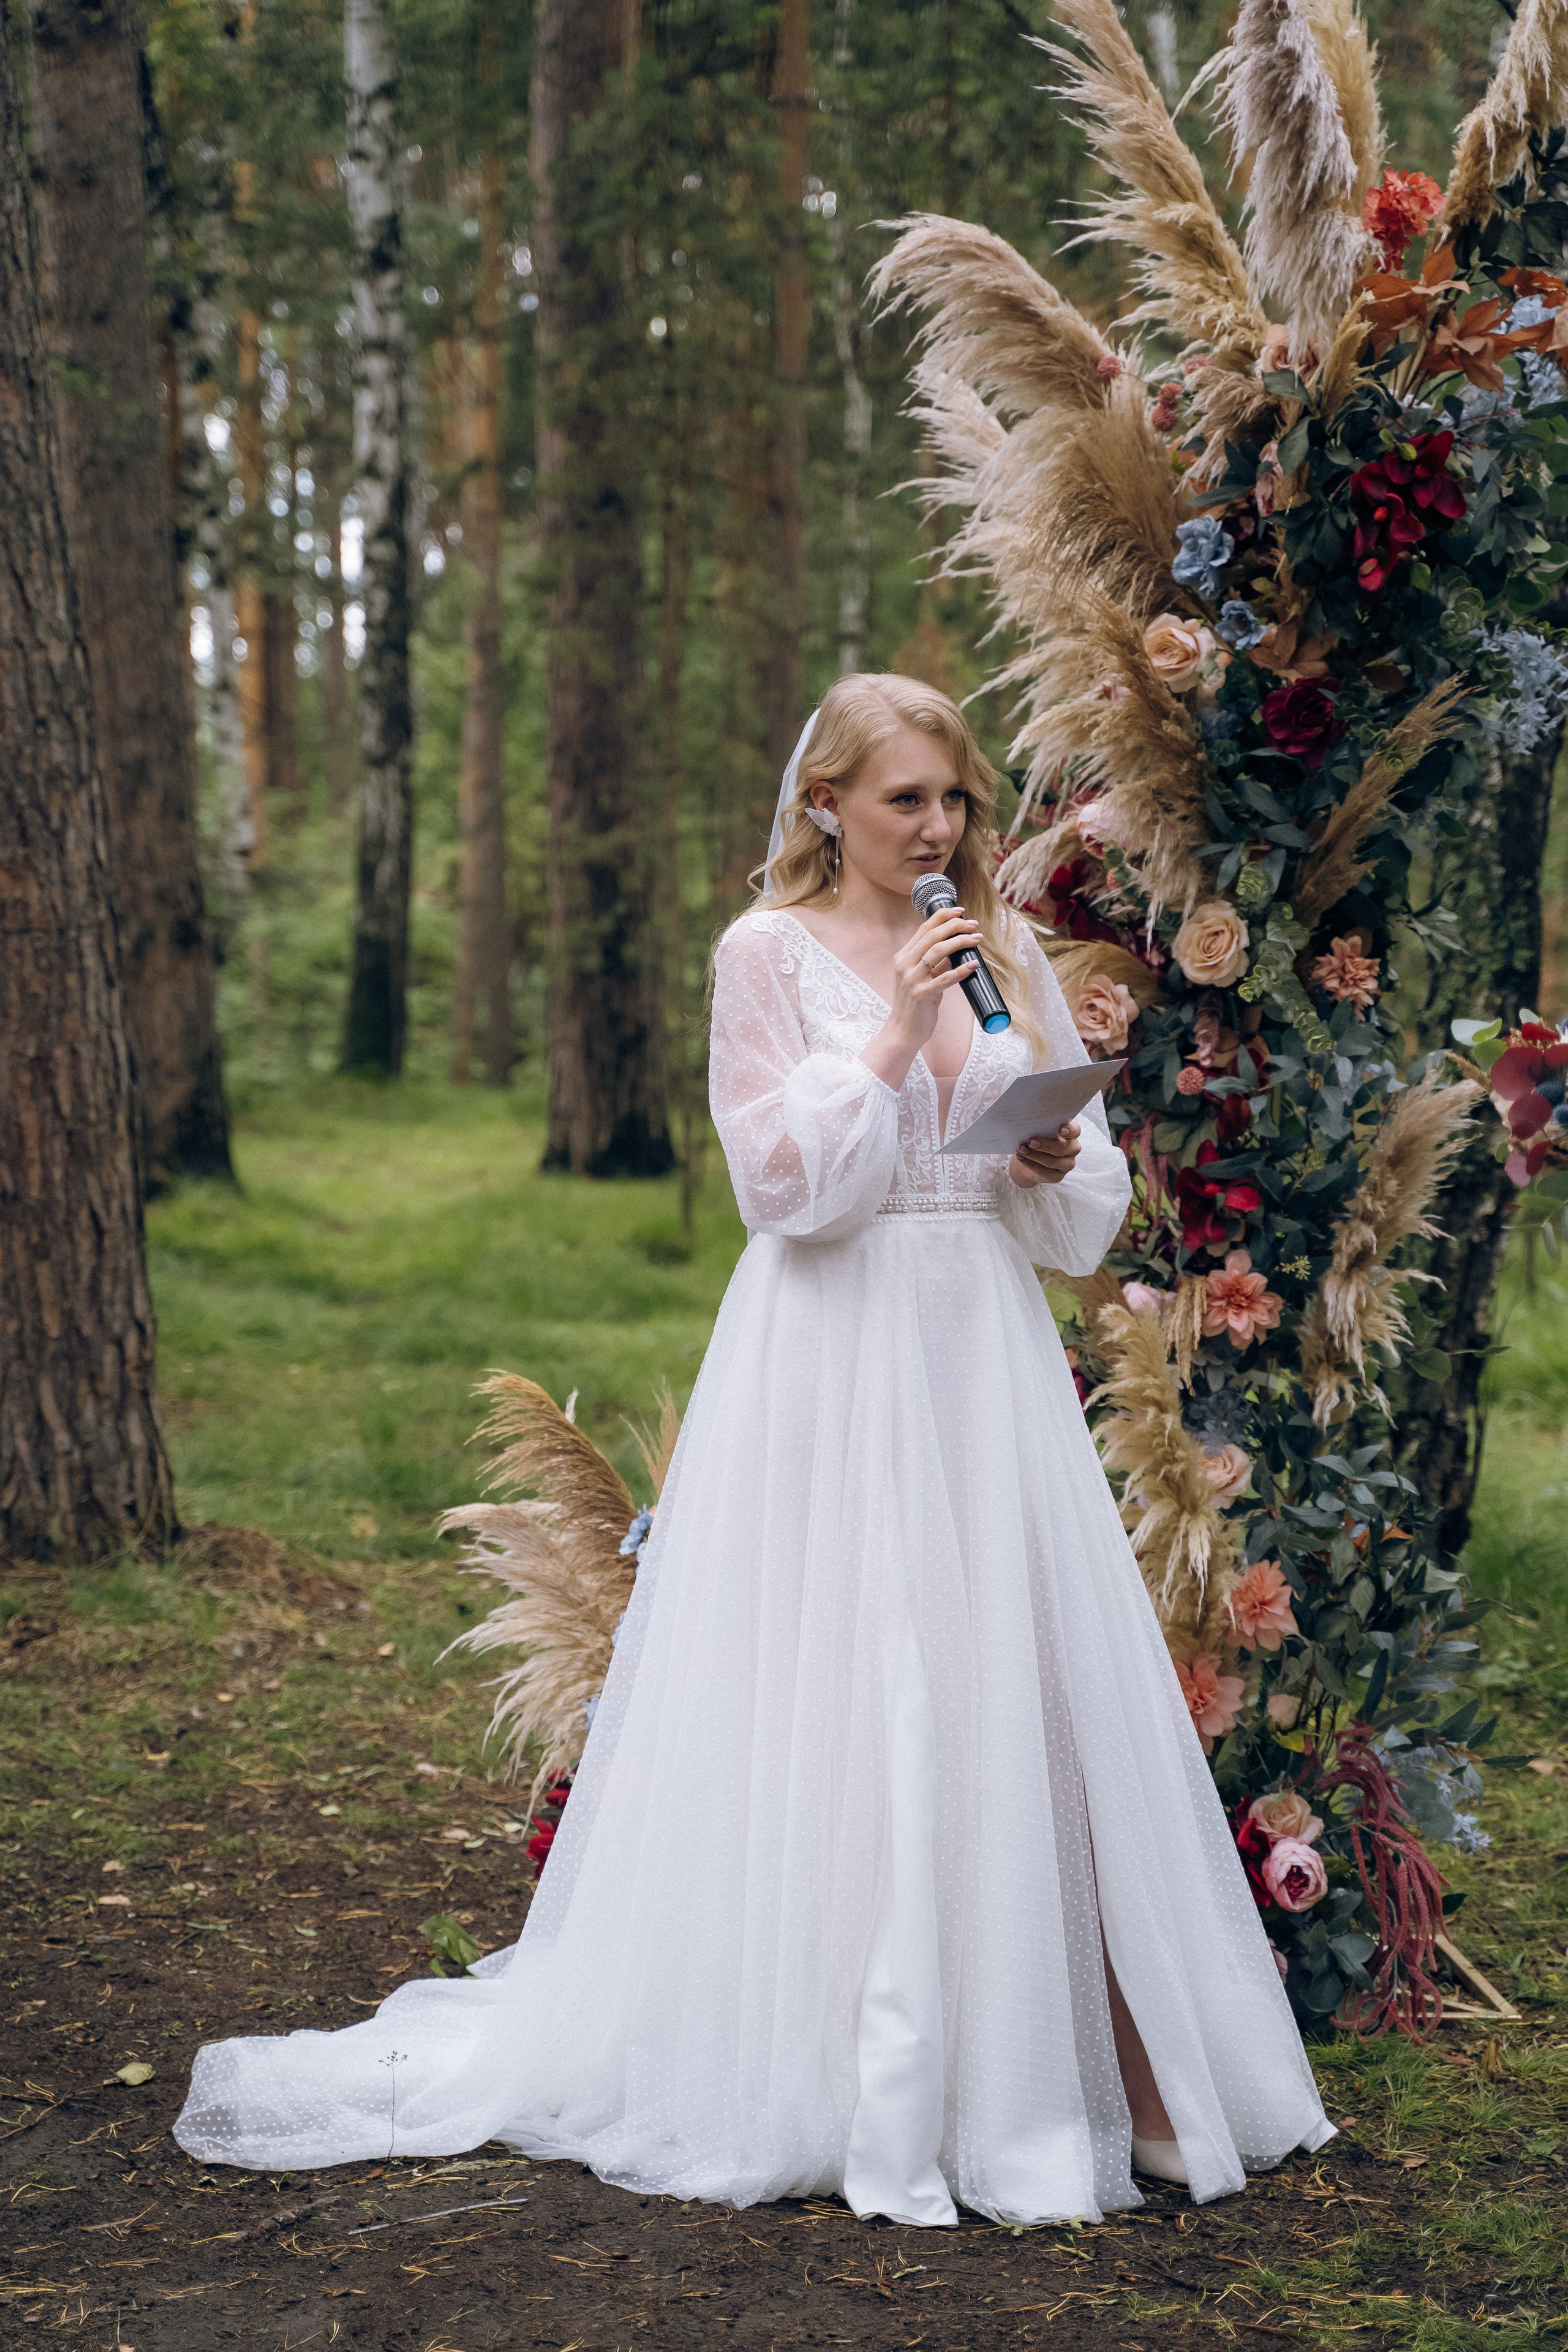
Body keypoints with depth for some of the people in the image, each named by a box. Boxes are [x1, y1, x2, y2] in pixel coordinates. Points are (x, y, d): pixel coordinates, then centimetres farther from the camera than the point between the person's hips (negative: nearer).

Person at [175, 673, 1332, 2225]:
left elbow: (1092, 1203, 14)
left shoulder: (1002, 950, 12)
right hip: (833, 1358, -5)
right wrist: (894, 1034, -15)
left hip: (984, 1357, 5)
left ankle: (1022, 2064, 14)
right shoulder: (771, 952, -2)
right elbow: (785, 1185, -11)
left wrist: (1055, 1163, -7)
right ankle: (828, 2074, 9)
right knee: (833, 1705, -2)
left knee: (1010, 1690, 4)